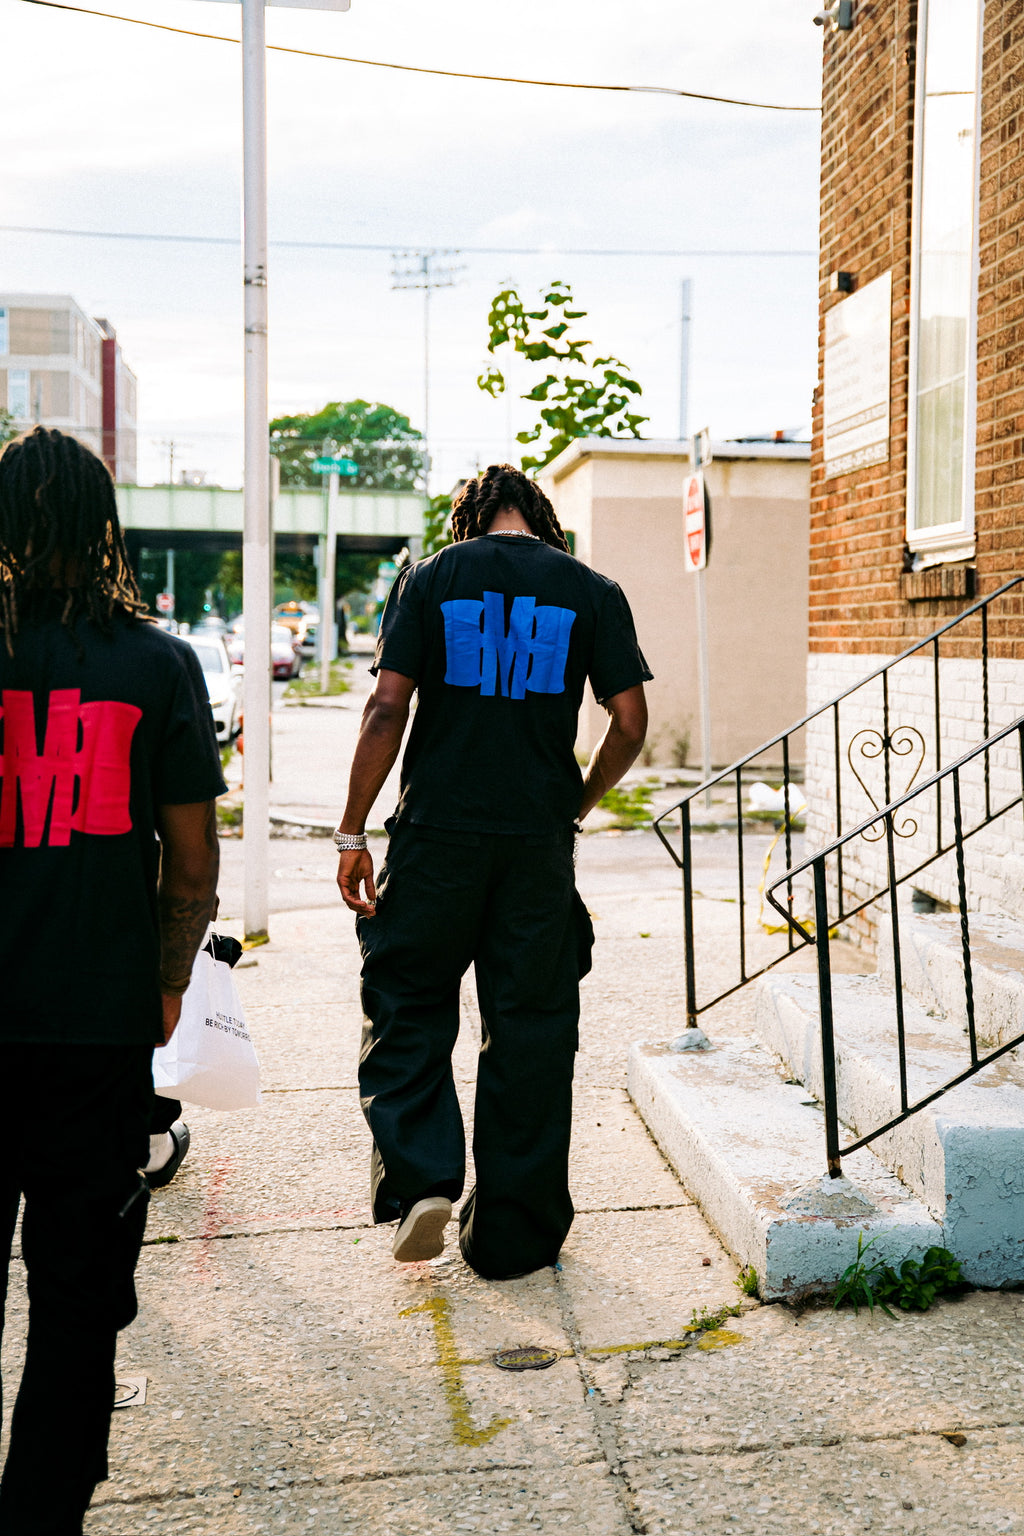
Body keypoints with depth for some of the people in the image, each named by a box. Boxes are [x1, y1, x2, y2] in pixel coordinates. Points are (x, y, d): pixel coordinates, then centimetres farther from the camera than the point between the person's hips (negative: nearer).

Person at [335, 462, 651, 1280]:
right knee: (529, 1029, 10)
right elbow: (630, 723, 0)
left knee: (408, 1006, 15)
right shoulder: (594, 592, 4)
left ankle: (421, 1176, 0)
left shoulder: (429, 578, 2)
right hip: (538, 840, 1)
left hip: (437, 828, -1)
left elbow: (387, 709, -5)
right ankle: (511, 1234, 18)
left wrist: (353, 831, -1)